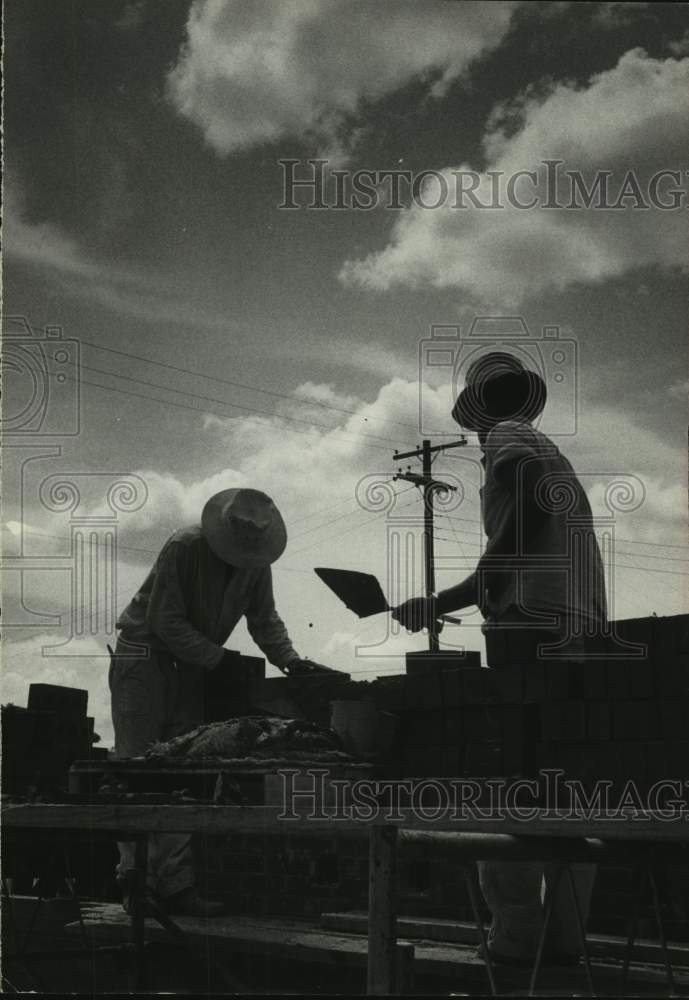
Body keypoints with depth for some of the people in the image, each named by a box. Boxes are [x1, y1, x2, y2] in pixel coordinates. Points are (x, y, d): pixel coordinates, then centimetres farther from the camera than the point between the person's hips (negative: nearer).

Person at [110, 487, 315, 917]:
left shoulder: (258, 563, -2)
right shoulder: (184, 548, -21)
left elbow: (265, 618, 7)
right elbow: (165, 621, -21)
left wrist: (289, 658, -10)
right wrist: (219, 657, -22)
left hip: (191, 667, 6)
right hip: (145, 653, -6)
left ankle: (175, 880, 3)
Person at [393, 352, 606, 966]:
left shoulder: (508, 438, 5)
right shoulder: (553, 453, 30)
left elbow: (532, 499, -18)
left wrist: (490, 576, -7)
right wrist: (439, 604, 30)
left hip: (529, 624, -8)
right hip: (580, 627, 9)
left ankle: (516, 933, -13)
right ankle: (564, 932, 8)